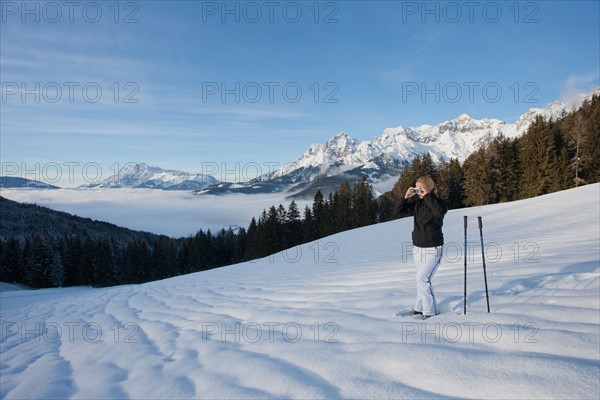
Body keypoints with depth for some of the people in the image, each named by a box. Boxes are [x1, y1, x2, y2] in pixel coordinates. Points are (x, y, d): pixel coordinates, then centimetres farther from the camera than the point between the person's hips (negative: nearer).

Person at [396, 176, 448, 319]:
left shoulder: (438, 202, -12)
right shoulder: (416, 201, 3)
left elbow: (440, 211, -35)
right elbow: (399, 209, 2)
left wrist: (427, 196, -29)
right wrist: (406, 197, -15)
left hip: (433, 248, -6)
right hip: (417, 247, 6)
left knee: (422, 278, -14)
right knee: (422, 278, 13)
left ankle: (430, 311, -3)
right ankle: (420, 307, 24)